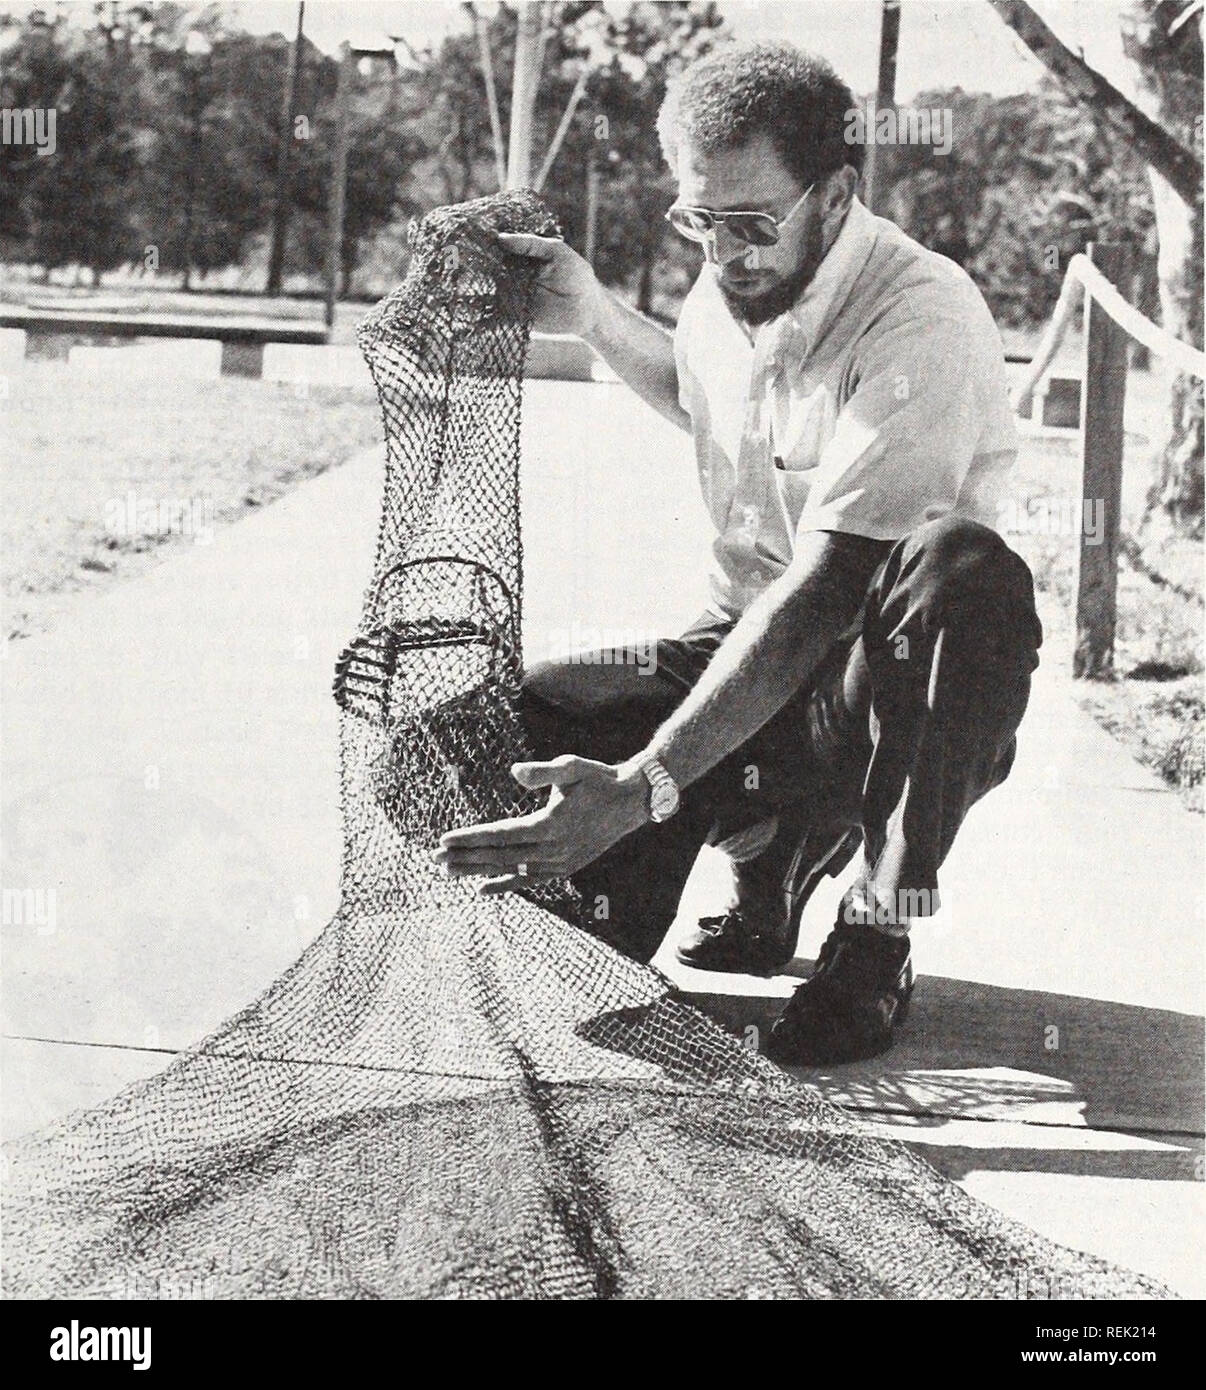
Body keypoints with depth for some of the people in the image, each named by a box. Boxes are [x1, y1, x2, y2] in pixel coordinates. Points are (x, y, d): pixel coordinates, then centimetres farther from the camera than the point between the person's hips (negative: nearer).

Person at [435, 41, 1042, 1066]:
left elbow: (820, 594, -32)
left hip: (889, 701, -6)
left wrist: (641, 787, -39)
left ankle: (874, 951, -22)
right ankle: (765, 868, 9)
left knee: (962, 569, -41)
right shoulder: (727, 292, 1)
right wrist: (593, 316, 12)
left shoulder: (923, 323, -24)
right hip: (744, 656, 6)